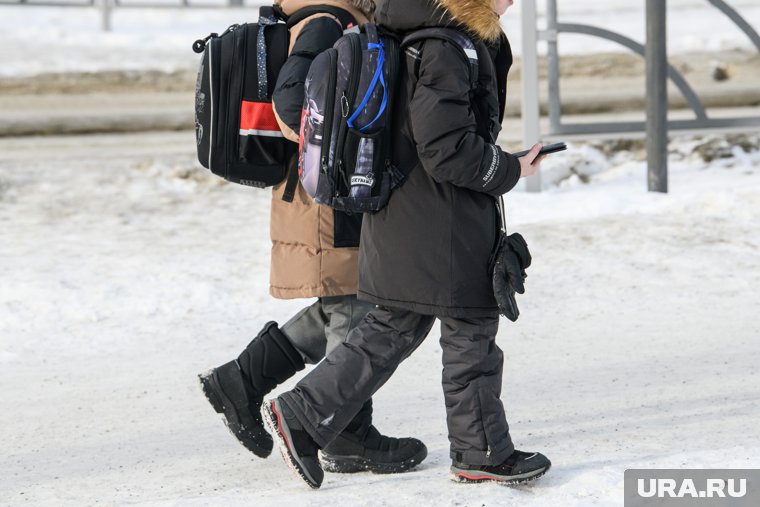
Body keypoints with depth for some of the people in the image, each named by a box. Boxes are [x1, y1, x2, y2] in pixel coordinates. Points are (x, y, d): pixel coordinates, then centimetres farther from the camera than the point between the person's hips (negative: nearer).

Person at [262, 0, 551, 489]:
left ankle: (301, 417, 12)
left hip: (404, 222, 10)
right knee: (471, 329, 5)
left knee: (393, 329, 15)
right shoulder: (444, 51, -21)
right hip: (444, 227, -10)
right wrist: (509, 171, -11)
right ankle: (483, 453, 17)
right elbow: (446, 150, -22)